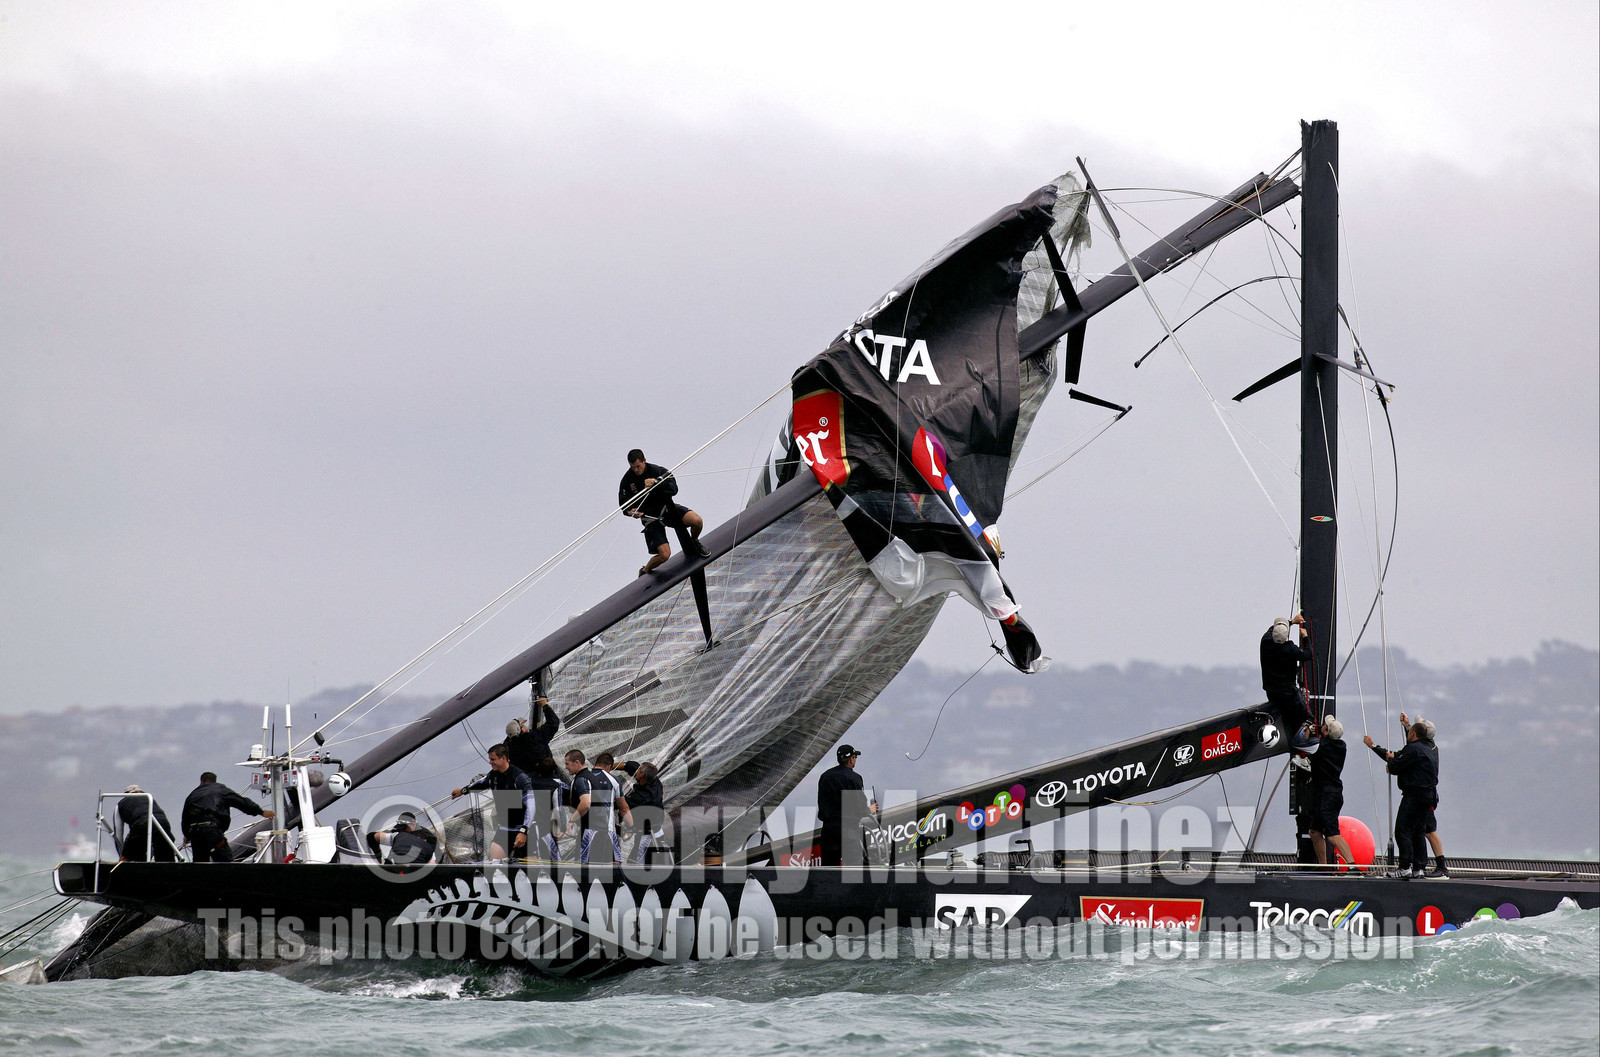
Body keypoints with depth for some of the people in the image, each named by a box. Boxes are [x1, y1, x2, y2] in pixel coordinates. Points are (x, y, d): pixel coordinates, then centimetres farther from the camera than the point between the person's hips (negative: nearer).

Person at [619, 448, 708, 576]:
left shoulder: (657, 470, -10)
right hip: (650, 516, -2)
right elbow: (624, 504, -1)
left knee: (696, 521, -22)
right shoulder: (627, 480, -9)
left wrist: (656, 483, -34)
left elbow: (673, 489, -19)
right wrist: (630, 512, -24)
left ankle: (694, 541, 15)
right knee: (664, 555, -17)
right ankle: (644, 571, 15)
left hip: (667, 507, 2)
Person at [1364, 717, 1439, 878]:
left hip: (1414, 795, -10)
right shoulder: (1425, 749, 20)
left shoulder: (1413, 749, -13)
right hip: (1428, 795, 10)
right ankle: (1418, 868, 10)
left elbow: (1395, 767, -15)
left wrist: (1391, 759, 9)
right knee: (1417, 832, 12)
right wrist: (1373, 746, 31)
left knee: (1403, 831, -9)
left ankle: (1405, 867, -15)